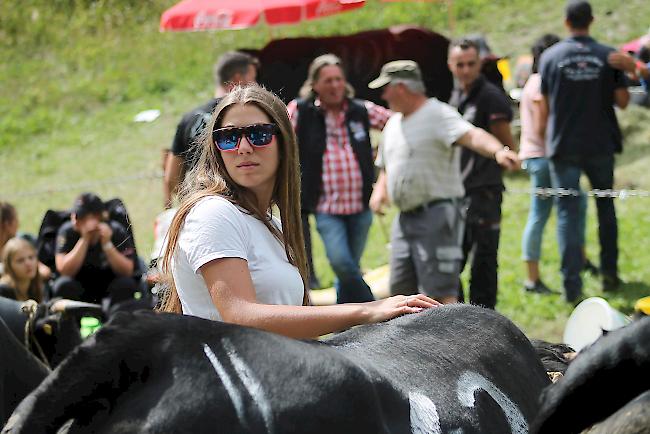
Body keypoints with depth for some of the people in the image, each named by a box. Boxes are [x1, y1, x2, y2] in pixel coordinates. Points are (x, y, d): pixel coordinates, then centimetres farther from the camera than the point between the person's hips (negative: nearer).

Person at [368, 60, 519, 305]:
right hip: (405, 218, 9)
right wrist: (380, 190, 8)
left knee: (440, 293, -14)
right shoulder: (393, 124, 17)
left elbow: (470, 135, -29)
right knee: (401, 292, 13)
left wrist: (497, 151, -50)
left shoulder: (438, 115, -11)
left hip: (436, 214, -9)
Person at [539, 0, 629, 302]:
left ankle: (572, 285, -6)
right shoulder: (608, 56, -3)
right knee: (606, 208, 19)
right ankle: (609, 273, 19)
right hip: (600, 145, 1)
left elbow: (545, 105, 1)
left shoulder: (550, 57, -3)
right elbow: (622, 101, -2)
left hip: (563, 146, -1)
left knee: (567, 213, 1)